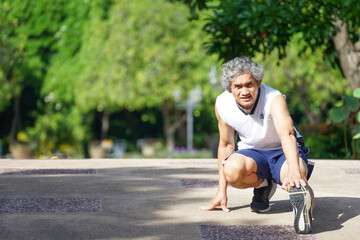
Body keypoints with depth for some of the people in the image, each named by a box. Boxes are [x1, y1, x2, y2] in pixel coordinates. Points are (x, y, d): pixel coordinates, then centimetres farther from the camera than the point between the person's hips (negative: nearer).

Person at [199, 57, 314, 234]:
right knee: (232, 170, -29)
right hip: (252, 153, 9)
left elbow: (287, 134, -46)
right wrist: (221, 191, 3)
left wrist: (294, 172, -64)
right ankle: (262, 185, -1)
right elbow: (226, 145, 2)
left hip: (283, 152, -9)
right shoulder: (222, 104, -13)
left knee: (296, 172, -46)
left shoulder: (274, 99, -27)